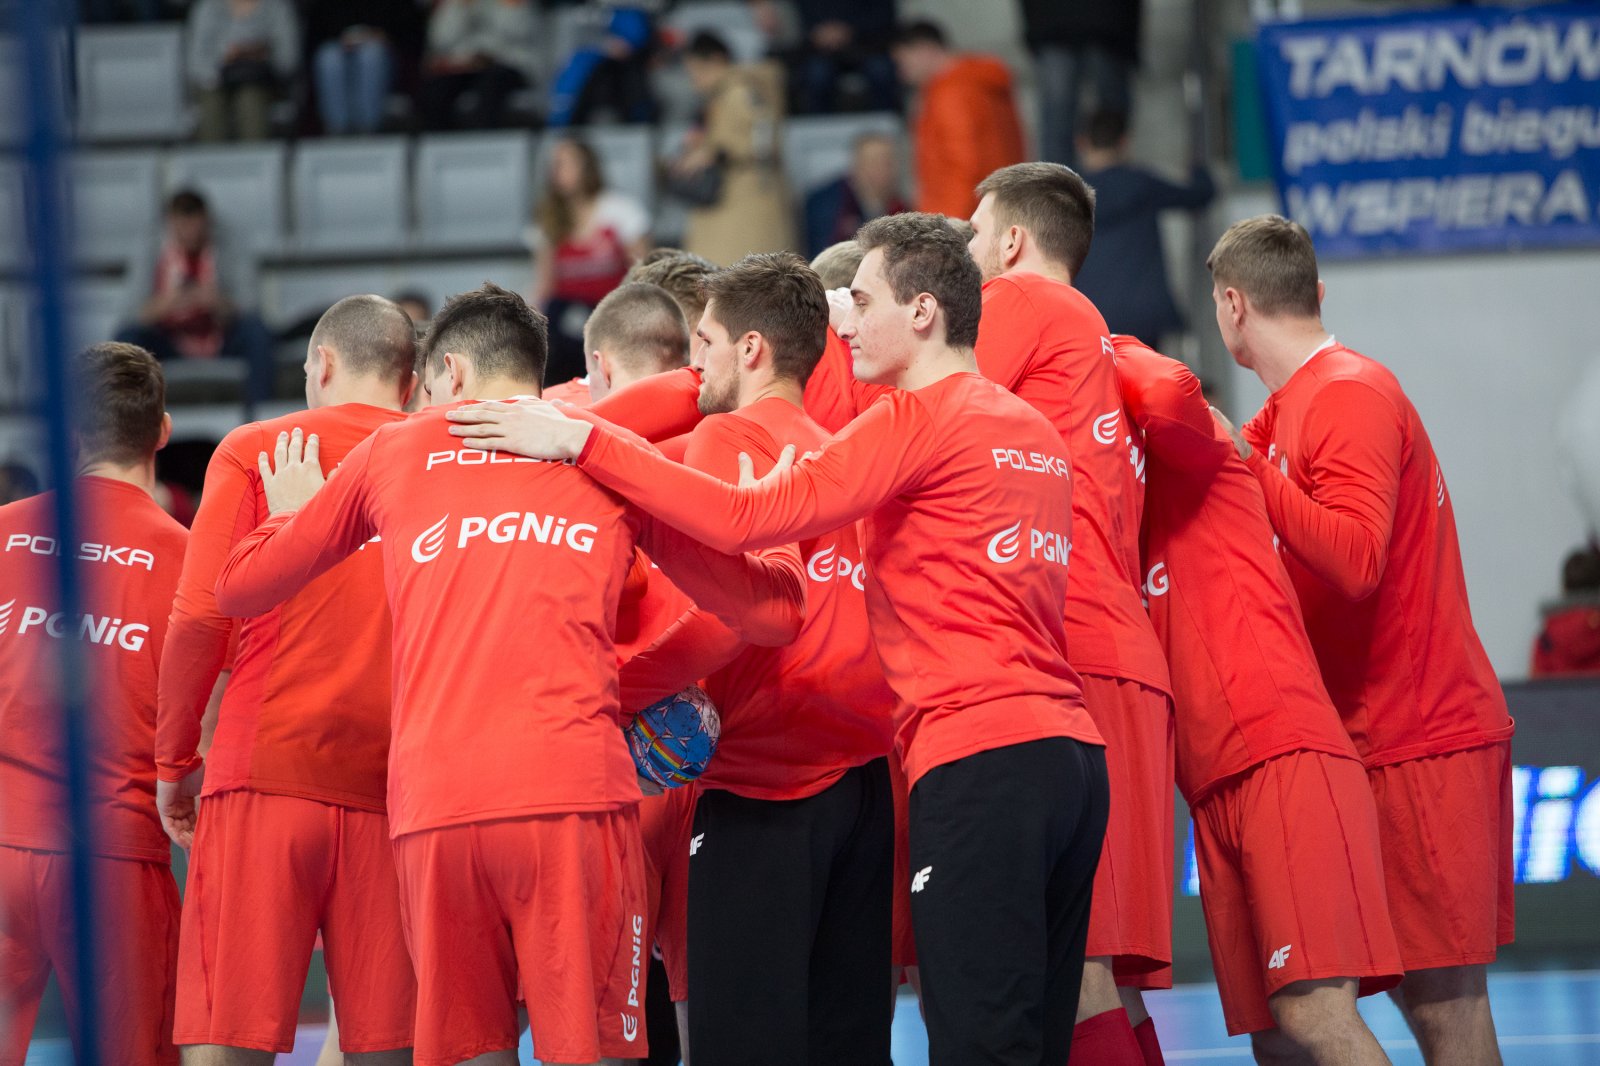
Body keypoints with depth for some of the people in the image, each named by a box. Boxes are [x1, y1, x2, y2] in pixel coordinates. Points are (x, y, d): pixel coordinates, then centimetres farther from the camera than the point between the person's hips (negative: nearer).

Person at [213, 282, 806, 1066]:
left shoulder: (394, 451, 17)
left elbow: (239, 587, 24)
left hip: (431, 807, 1)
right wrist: (787, 559, 37)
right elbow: (771, 611, 14)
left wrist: (290, 513, 45)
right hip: (574, 789, -1)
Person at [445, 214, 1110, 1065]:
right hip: (1073, 750, 8)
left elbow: (749, 516, -11)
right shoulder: (1035, 433, 20)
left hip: (978, 758, -8)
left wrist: (582, 442, -9)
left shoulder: (920, 416, -5)